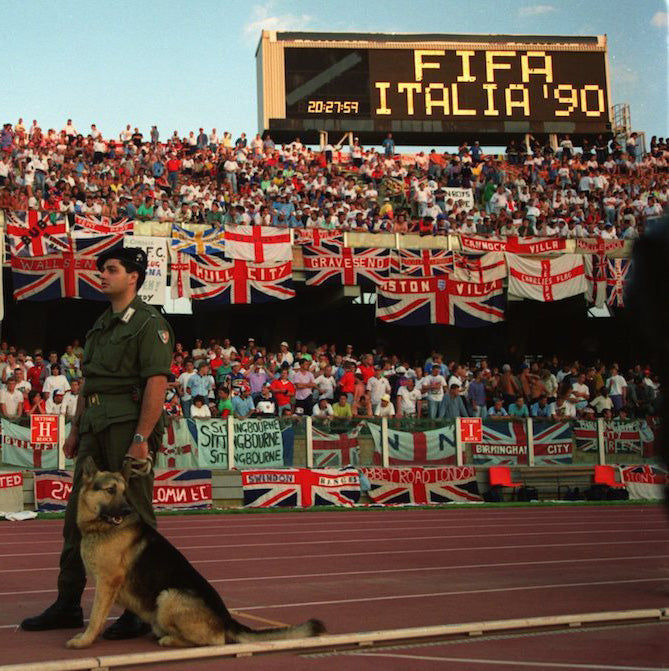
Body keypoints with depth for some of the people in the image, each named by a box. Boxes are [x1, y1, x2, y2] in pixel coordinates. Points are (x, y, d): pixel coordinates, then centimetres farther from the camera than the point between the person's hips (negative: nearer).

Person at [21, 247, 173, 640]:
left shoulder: (149, 323, -8)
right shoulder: (101, 325, 20)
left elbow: (157, 383, -16)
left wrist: (141, 439, -21)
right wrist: (76, 430, 19)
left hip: (130, 429, -9)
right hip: (95, 430, 9)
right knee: (79, 516, 10)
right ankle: (68, 606, 19)